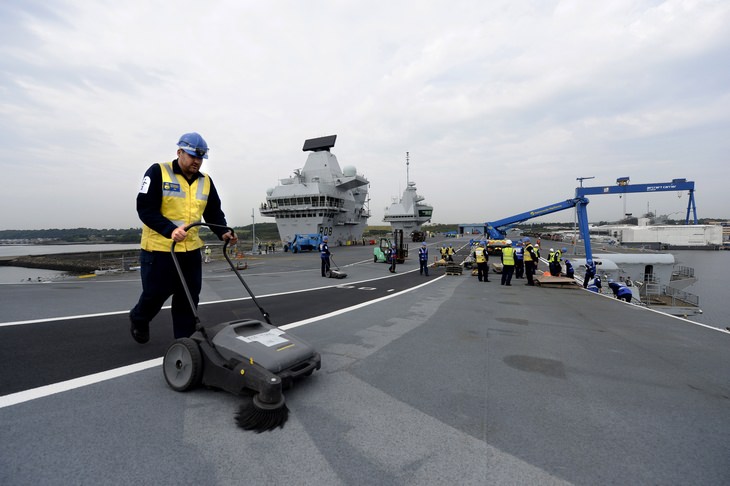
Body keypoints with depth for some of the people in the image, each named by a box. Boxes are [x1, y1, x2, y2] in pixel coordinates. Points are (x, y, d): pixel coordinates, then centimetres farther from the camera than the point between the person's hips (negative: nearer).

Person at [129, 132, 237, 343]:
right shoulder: (158, 172, -8)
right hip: (159, 248, -4)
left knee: (188, 298, 6)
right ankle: (138, 318, 42)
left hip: (191, 250, 5)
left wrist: (223, 232, -10)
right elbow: (145, 208, -15)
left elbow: (214, 212, 9)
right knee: (156, 293, 9)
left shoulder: (206, 181, 8)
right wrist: (170, 230, -30)